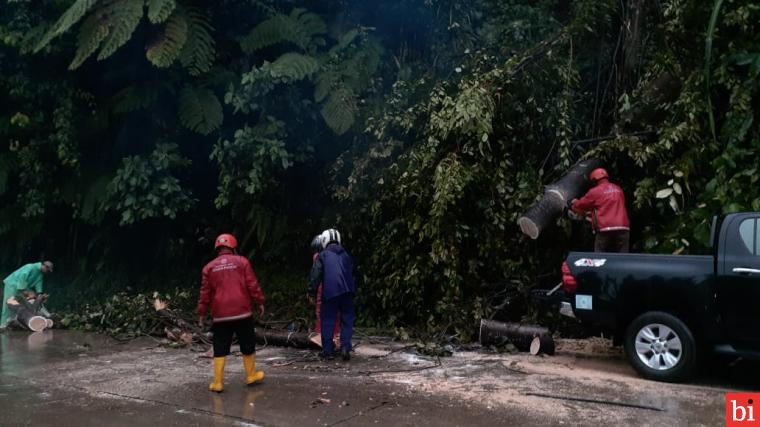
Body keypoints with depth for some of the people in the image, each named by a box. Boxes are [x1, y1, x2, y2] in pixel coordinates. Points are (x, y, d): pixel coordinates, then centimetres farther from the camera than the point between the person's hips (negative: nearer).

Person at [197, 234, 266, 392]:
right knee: (247, 346, 14)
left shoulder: (209, 267, 5)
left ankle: (217, 383, 5)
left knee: (220, 350, 7)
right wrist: (260, 302, 6)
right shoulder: (241, 262, 1)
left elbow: (205, 293, 6)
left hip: (220, 315, 1)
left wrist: (202, 313, 12)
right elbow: (253, 285, -2)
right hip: (242, 313, -1)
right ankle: (251, 375, 26)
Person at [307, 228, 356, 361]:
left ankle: (328, 351, 8)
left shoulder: (323, 255, 4)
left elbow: (315, 275, -4)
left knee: (328, 321, 5)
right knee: (347, 319, 9)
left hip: (330, 292, -3)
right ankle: (345, 348, -3)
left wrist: (312, 292, 0)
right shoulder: (346, 254, 19)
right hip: (347, 291, 3)